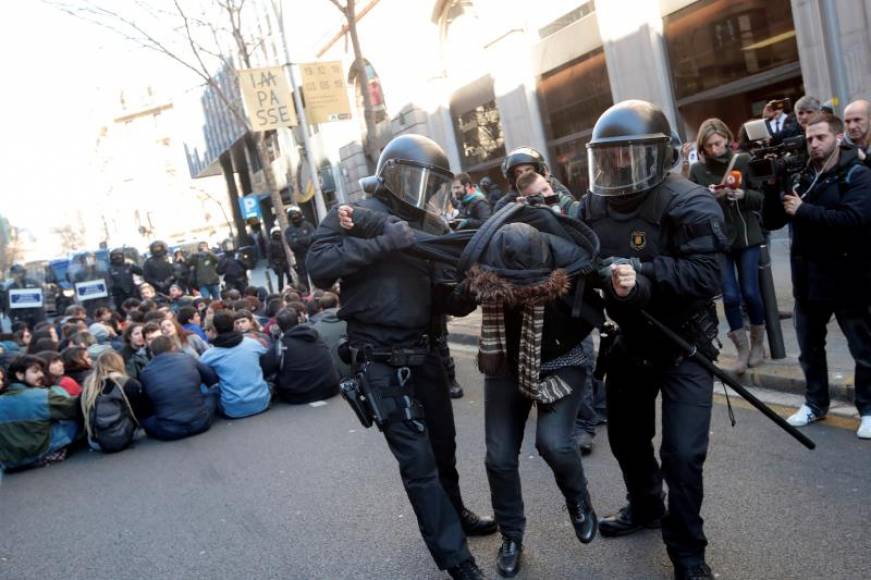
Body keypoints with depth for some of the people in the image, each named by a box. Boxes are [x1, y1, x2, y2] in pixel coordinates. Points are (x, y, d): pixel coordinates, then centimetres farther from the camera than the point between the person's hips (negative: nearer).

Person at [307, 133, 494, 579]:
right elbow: (318, 268, -24)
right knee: (418, 460, -4)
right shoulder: (354, 216, -8)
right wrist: (383, 242, -26)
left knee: (442, 444, 22)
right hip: (381, 361, -7)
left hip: (421, 352, 7)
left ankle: (454, 514, 47)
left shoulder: (427, 228, 8)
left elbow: (444, 300, 8)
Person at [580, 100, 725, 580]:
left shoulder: (688, 204, -21)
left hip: (683, 342, -6)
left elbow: (706, 275, -31)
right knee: (626, 435, 19)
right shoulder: (594, 205, -3)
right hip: (630, 338, 6)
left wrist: (643, 277, -44)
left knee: (682, 453, -7)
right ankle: (646, 508, 46)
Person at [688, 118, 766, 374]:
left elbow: (761, 198, -1)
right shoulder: (697, 170, 0)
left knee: (750, 292, 2)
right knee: (730, 296, -2)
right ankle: (742, 348, 15)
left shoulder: (743, 161, -2)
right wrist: (708, 196, -19)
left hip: (746, 236, 0)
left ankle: (758, 343, 25)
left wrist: (743, 195, -21)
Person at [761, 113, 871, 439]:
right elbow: (772, 222, 3)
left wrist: (803, 210, -22)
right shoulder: (801, 177, 7)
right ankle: (815, 403, 30)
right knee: (809, 348, 15)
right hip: (808, 279, 5)